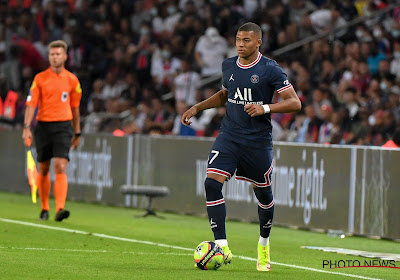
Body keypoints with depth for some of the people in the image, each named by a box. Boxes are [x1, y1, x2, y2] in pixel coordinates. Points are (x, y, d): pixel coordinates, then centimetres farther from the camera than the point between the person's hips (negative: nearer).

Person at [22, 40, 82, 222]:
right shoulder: (40, 78, 2)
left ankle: (60, 209, -23)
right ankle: (44, 209, 22)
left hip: (63, 126, -1)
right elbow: (31, 104, -2)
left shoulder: (72, 80, 5)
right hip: (43, 125, 1)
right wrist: (26, 128, -13)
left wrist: (77, 133, 16)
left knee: (60, 168, -15)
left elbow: (75, 108, 13)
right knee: (43, 169, 8)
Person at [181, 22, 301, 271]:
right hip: (229, 137, 4)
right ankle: (222, 247, -16)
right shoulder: (228, 66, 8)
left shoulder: (270, 70, -9)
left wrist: (265, 108, -25)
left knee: (263, 193, 9)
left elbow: (295, 102, -12)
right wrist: (198, 107, 17)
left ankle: (264, 246, 35)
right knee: (212, 183, -16)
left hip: (258, 141, -4)